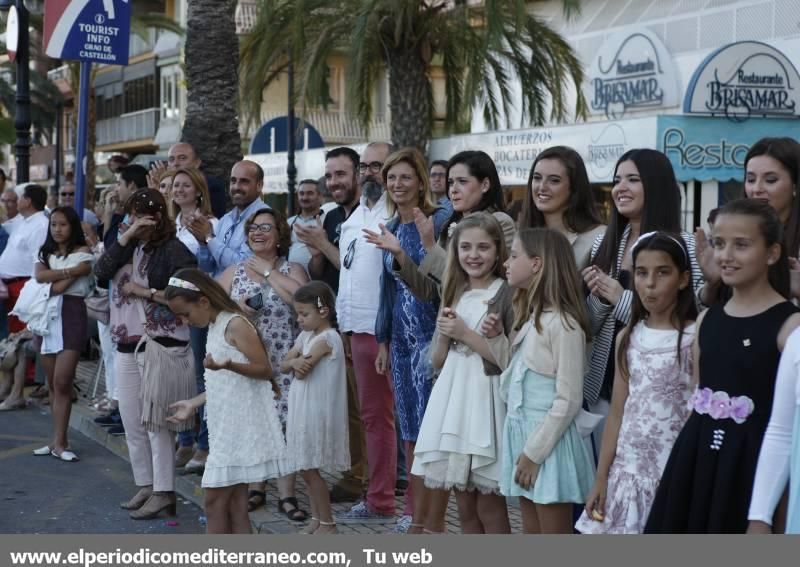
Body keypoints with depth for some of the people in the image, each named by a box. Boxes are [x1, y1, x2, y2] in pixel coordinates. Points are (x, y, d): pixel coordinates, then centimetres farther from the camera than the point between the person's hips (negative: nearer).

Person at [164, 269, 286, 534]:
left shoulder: (235, 325, -12)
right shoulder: (214, 327, 15)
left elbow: (265, 370, -16)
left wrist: (229, 365, -31)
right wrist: (193, 404, 18)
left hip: (241, 427, -9)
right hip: (226, 428, 9)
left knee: (214, 499, -6)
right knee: (235, 503, 8)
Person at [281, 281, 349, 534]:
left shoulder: (327, 338, -16)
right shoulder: (306, 335, 11)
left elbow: (301, 372, -20)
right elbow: (283, 365, 6)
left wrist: (297, 363, 1)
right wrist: (295, 361, -14)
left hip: (316, 414, -8)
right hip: (302, 412, 8)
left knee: (310, 468, -3)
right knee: (305, 469, 12)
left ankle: (327, 523, 7)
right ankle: (316, 519, 22)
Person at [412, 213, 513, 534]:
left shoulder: (507, 295, -7)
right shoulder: (454, 295, 13)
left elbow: (513, 361, -14)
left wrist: (466, 334, -13)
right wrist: (445, 334, -5)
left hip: (486, 401, -6)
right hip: (453, 399, 6)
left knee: (490, 508, -1)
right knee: (465, 507, 11)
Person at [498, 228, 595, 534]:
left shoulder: (562, 323, -17)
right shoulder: (530, 317, 11)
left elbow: (568, 400, -18)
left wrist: (534, 452, -17)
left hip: (548, 439, -9)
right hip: (521, 431, 9)